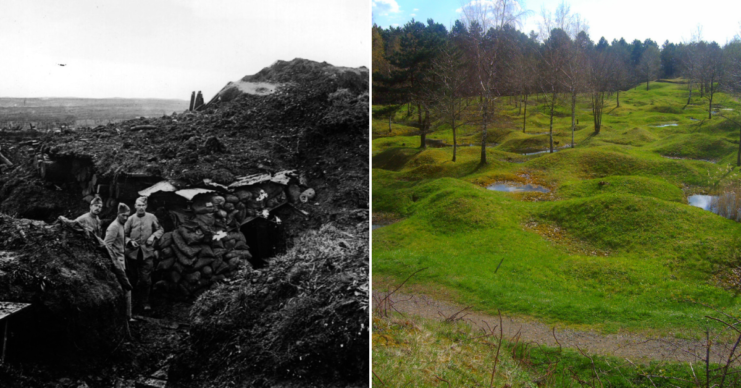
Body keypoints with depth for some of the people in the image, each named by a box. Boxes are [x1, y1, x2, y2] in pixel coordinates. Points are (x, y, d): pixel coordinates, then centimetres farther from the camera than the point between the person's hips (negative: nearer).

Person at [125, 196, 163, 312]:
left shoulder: (151, 217, 0)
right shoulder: (131, 219, 0)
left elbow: (160, 230, 10)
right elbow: (124, 235, 6)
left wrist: (153, 236, -7)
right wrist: (130, 241, -12)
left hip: (147, 252, -1)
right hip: (133, 253, 1)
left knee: (146, 279, -4)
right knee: (132, 278, 13)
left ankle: (145, 302, 8)